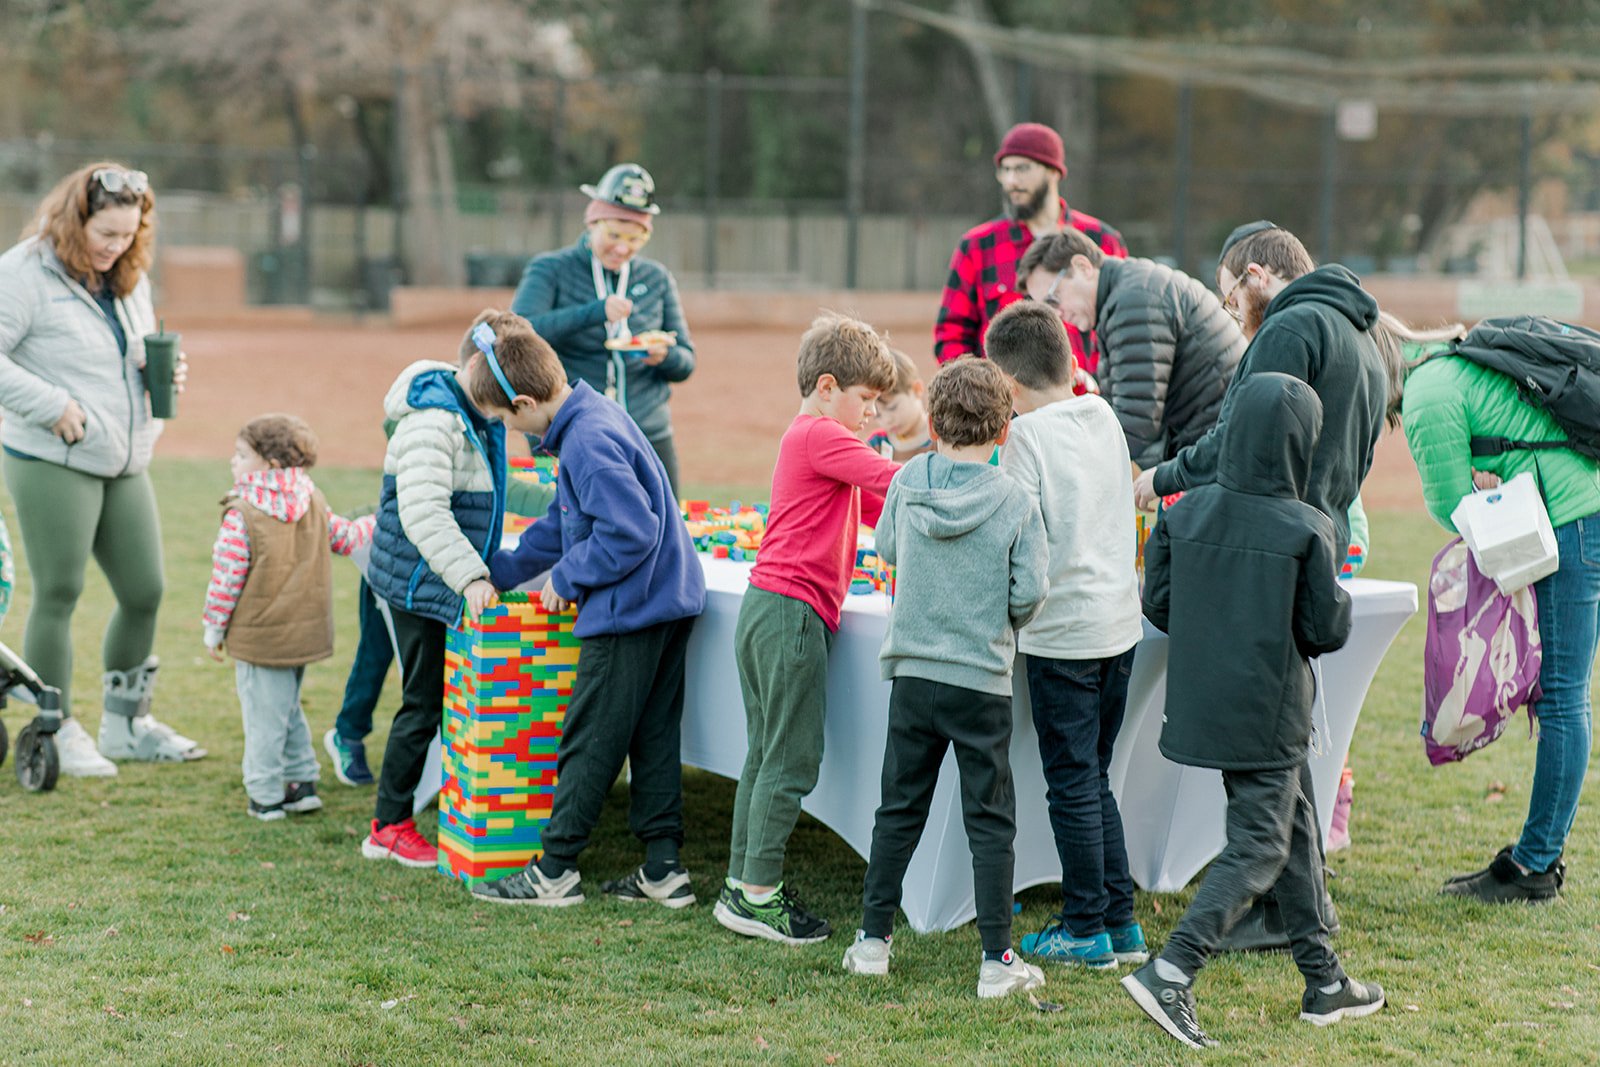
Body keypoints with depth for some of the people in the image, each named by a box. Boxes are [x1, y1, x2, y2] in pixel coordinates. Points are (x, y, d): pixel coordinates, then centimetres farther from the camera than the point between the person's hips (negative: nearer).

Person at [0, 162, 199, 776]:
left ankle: (125, 723, 24)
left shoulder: (130, 277, 13)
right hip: (51, 464, -7)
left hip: (125, 464, 7)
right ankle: (57, 733, 11)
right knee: (59, 595, -1)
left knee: (146, 592, 8)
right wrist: (53, 406, -20)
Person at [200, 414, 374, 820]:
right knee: (288, 708, 22)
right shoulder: (314, 504, 3)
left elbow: (227, 575, -14)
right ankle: (302, 782, 24)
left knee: (264, 717, 2)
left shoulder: (242, 515, -17)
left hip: (259, 635, -7)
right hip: (304, 631, 7)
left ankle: (266, 797, 8)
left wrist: (213, 627, -4)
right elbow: (345, 538, 15)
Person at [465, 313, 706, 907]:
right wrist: (499, 573, 28)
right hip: (667, 601, 10)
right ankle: (664, 869, 16)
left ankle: (555, 871, 7)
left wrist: (567, 577, -13)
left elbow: (630, 531, -27)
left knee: (590, 737, -1)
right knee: (654, 735, 12)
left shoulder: (589, 441, -21)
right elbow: (566, 523, 24)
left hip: (630, 611, -10)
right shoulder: (589, 419, 12)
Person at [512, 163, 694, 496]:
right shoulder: (551, 270, 1)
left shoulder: (656, 279, 12)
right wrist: (593, 313, -25)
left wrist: (664, 356, -10)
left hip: (649, 438, 3)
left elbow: (686, 364, 14)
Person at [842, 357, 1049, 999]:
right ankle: (997, 959, 6)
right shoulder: (1015, 503, -11)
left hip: (914, 673, 3)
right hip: (983, 681, -3)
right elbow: (1030, 593, -11)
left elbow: (885, 547, 12)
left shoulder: (908, 482, -3)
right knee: (990, 821, 5)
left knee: (900, 810, 14)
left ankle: (873, 939, 19)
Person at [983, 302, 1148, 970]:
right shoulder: (1105, 418, 7)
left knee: (1072, 784, 3)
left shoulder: (1026, 436, -14)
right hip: (1120, 620, 7)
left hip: (1062, 632, -7)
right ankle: (1121, 922, 19)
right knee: (1094, 777, 17)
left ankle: (1087, 931, 9)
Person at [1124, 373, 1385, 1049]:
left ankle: (1324, 983, 27)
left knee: (1295, 828, 19)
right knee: (1258, 850, 2)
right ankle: (1169, 974, -13)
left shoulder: (1184, 514, -4)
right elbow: (1329, 631, -11)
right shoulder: (1308, 531, -16)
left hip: (1202, 705, 6)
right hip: (1269, 715, -6)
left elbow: (1158, 604, 1)